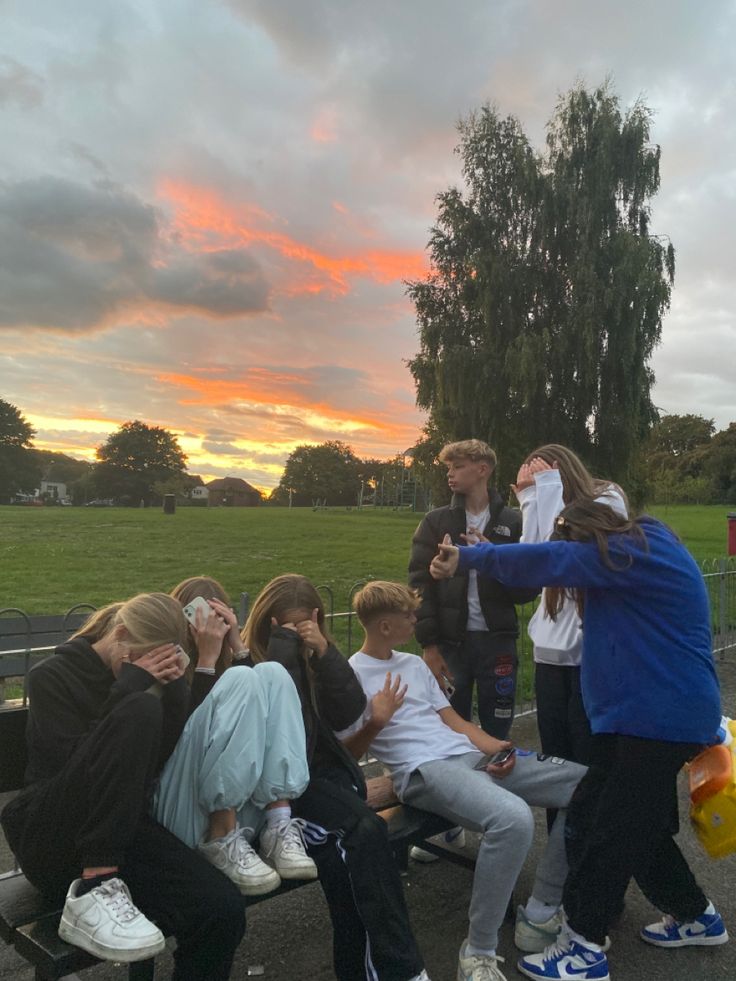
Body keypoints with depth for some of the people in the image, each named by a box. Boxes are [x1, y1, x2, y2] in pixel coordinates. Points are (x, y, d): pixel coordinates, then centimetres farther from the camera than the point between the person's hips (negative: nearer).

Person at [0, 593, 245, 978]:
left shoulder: (143, 681, 11)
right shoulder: (53, 676, -3)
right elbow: (74, 760, -17)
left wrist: (174, 689, -9)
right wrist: (130, 689, -18)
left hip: (123, 832, 4)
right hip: (51, 839, -3)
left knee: (223, 911, -26)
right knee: (139, 711, -30)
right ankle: (94, 890, -27)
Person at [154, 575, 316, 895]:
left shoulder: (224, 663, 18)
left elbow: (257, 702, -1)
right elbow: (186, 728, -15)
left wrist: (237, 646, -8)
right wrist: (206, 657, -16)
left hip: (240, 806, 5)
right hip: (183, 809, -5)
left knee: (271, 673, -13)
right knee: (241, 681, -24)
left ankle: (279, 825, -21)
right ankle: (222, 840, -22)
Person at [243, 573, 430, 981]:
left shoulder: (311, 658, 13)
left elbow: (348, 712, 2)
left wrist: (324, 652, -10)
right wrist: (283, 643, -15)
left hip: (321, 771, 5)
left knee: (343, 850, -26)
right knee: (365, 829, -27)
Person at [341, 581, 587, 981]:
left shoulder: (414, 663, 22)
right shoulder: (351, 675, 0)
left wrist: (493, 746, 1)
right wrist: (375, 723, -18)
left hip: (471, 755, 8)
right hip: (423, 770, -8)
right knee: (513, 817, -38)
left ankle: (541, 914, 6)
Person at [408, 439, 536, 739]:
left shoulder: (512, 522, 3)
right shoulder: (436, 522, 4)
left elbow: (526, 590, 0)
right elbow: (421, 585, -2)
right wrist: (429, 645, -9)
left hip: (498, 641, 0)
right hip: (450, 642, 0)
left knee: (498, 735, 10)